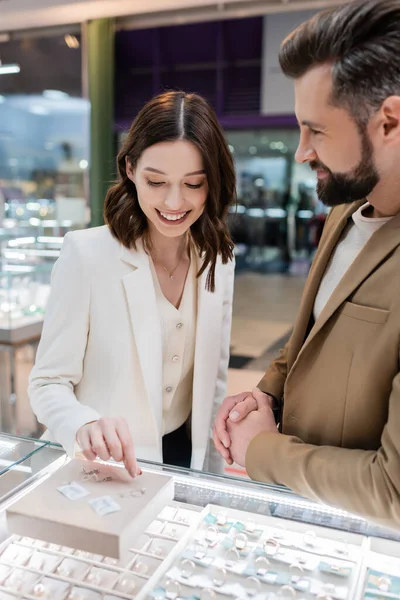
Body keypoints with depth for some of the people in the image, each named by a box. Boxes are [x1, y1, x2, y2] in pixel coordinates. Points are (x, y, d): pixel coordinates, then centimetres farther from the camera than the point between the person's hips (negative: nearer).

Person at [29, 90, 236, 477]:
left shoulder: (218, 259, -4)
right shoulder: (85, 254, -19)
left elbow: (214, 378, 4)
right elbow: (48, 383, -16)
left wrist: (210, 471, 2)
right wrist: (84, 426, -35)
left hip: (184, 456, 3)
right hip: (97, 466, -3)